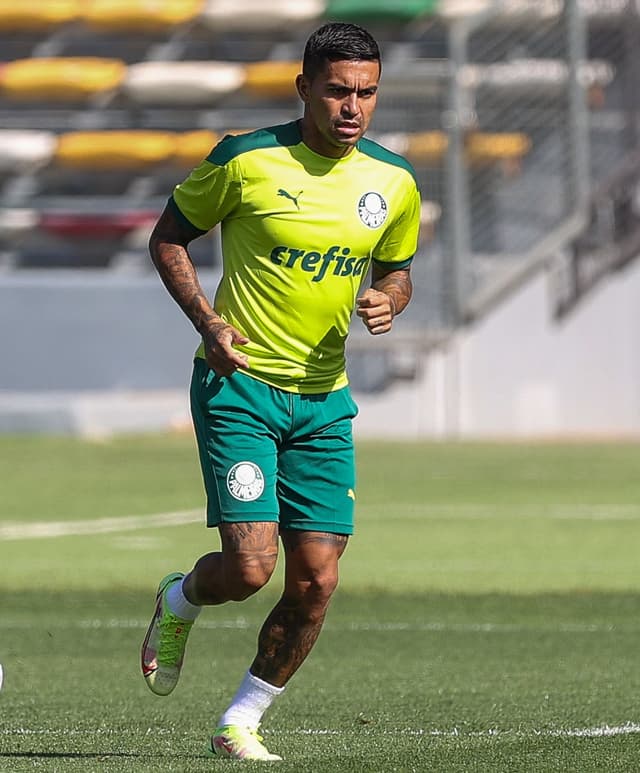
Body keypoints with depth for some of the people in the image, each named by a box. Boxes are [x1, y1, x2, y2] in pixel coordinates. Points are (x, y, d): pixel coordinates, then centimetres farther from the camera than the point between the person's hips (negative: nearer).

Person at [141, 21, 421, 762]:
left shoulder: (394, 183, 2)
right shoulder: (246, 160, -10)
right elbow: (167, 237, 2)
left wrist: (388, 300, -6)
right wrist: (208, 319, -12)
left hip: (323, 398, 4)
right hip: (238, 386, -4)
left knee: (315, 582, -3)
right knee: (249, 567, -15)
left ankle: (239, 724, 16)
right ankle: (178, 602, 21)